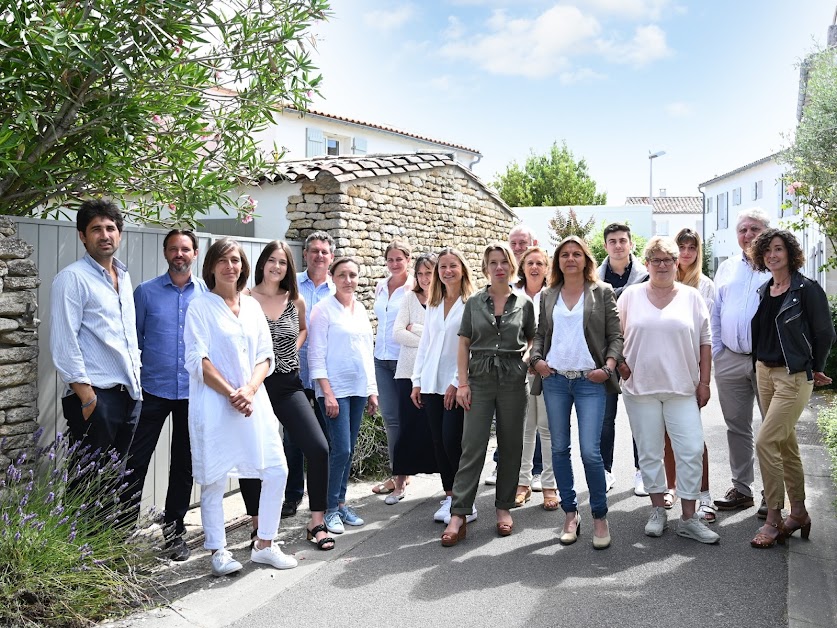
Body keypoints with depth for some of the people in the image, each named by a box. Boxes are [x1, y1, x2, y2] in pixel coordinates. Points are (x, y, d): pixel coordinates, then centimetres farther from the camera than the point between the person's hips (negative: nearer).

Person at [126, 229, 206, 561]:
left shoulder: (207, 293, 4)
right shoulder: (146, 292, 1)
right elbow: (133, 339, 4)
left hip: (193, 392, 2)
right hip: (153, 390, -1)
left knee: (184, 464, 11)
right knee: (135, 460, 0)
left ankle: (174, 530, 25)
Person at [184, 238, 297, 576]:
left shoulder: (252, 306, 12)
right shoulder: (200, 307, -2)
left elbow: (265, 356, 9)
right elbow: (198, 361, -8)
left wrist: (249, 389, -8)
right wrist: (231, 393, -14)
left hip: (254, 401, 5)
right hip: (214, 404, -5)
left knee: (277, 471, 4)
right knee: (214, 479, 1)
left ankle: (264, 545, 19)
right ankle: (218, 552, 17)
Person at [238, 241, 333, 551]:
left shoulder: (296, 301, 6)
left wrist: (292, 349, 8)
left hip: (288, 385, 3)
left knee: (319, 448, -8)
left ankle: (317, 523, 6)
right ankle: (258, 524, 22)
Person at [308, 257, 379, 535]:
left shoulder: (361, 310, 12)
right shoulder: (323, 309, -6)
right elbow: (316, 355, -9)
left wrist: (372, 390, 13)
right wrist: (327, 393, -15)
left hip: (359, 389, 6)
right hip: (335, 389, -6)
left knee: (349, 450, 10)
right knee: (341, 449, -8)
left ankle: (341, 503, 21)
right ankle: (331, 509, 6)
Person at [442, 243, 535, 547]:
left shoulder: (524, 303, 5)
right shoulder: (474, 303, 5)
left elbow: (533, 339, 14)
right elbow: (464, 345, 5)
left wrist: (528, 355, -8)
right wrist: (463, 383, -2)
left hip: (513, 381, 1)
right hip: (480, 379, 0)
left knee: (510, 446, 8)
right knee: (472, 447, -4)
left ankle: (504, 507, 23)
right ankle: (458, 516, -2)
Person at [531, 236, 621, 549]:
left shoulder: (602, 292, 4)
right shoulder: (548, 296, 11)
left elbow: (616, 336, 2)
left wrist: (608, 367, -11)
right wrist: (536, 359, -2)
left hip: (590, 381, -3)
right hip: (555, 379, 3)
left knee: (590, 451, -9)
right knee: (559, 449, 8)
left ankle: (600, 517, 9)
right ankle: (570, 514, 22)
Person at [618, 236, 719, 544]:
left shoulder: (691, 297, 6)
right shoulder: (631, 296, 5)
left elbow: (705, 342, 7)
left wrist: (704, 382, 3)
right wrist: (619, 363, -3)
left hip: (683, 389, 0)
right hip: (640, 387, 0)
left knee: (691, 450, -3)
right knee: (649, 452, 7)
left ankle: (689, 518, 9)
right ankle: (658, 511, 21)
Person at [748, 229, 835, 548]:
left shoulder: (807, 289, -10)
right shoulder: (763, 291, 10)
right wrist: (760, 364, 14)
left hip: (794, 376, -7)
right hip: (764, 372, 7)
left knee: (765, 442, -13)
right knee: (786, 444, 14)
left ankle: (773, 520, -1)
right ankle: (798, 513, 26)